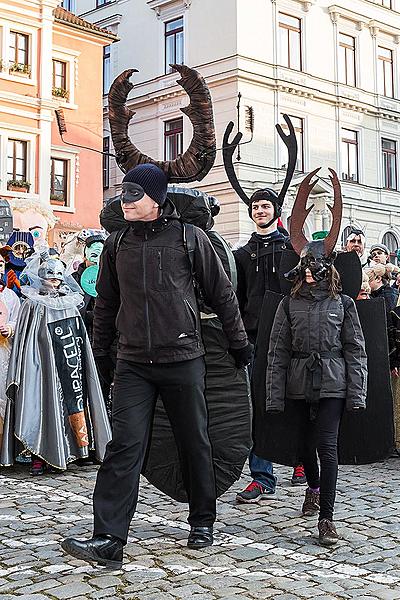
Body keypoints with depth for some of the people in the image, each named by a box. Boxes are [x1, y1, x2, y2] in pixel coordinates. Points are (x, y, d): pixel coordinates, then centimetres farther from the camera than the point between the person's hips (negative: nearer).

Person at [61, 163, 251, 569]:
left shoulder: (190, 238, -1)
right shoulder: (117, 244, 9)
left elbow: (222, 294, 7)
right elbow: (106, 302, 19)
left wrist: (238, 342, 11)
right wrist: (100, 350, 20)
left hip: (183, 360, -2)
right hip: (132, 364, 2)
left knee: (194, 444, 9)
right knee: (124, 447, -7)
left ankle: (202, 523, 27)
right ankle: (108, 539, -7)